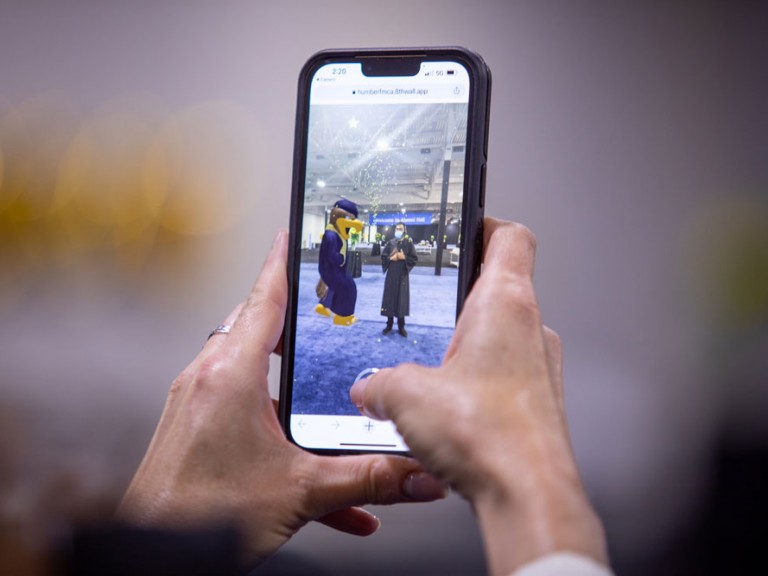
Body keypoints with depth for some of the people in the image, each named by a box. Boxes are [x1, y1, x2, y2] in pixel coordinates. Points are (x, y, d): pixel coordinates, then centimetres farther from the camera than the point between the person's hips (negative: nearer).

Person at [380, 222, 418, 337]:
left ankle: (401, 327, 8)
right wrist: (391, 258, -13)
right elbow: (383, 257, 5)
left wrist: (404, 257, -17)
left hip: (402, 275, -2)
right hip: (391, 274, 2)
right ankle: (389, 324, 14)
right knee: (390, 298, 4)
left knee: (401, 299, 1)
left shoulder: (408, 243, -2)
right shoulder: (390, 243, 3)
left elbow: (415, 258, -3)